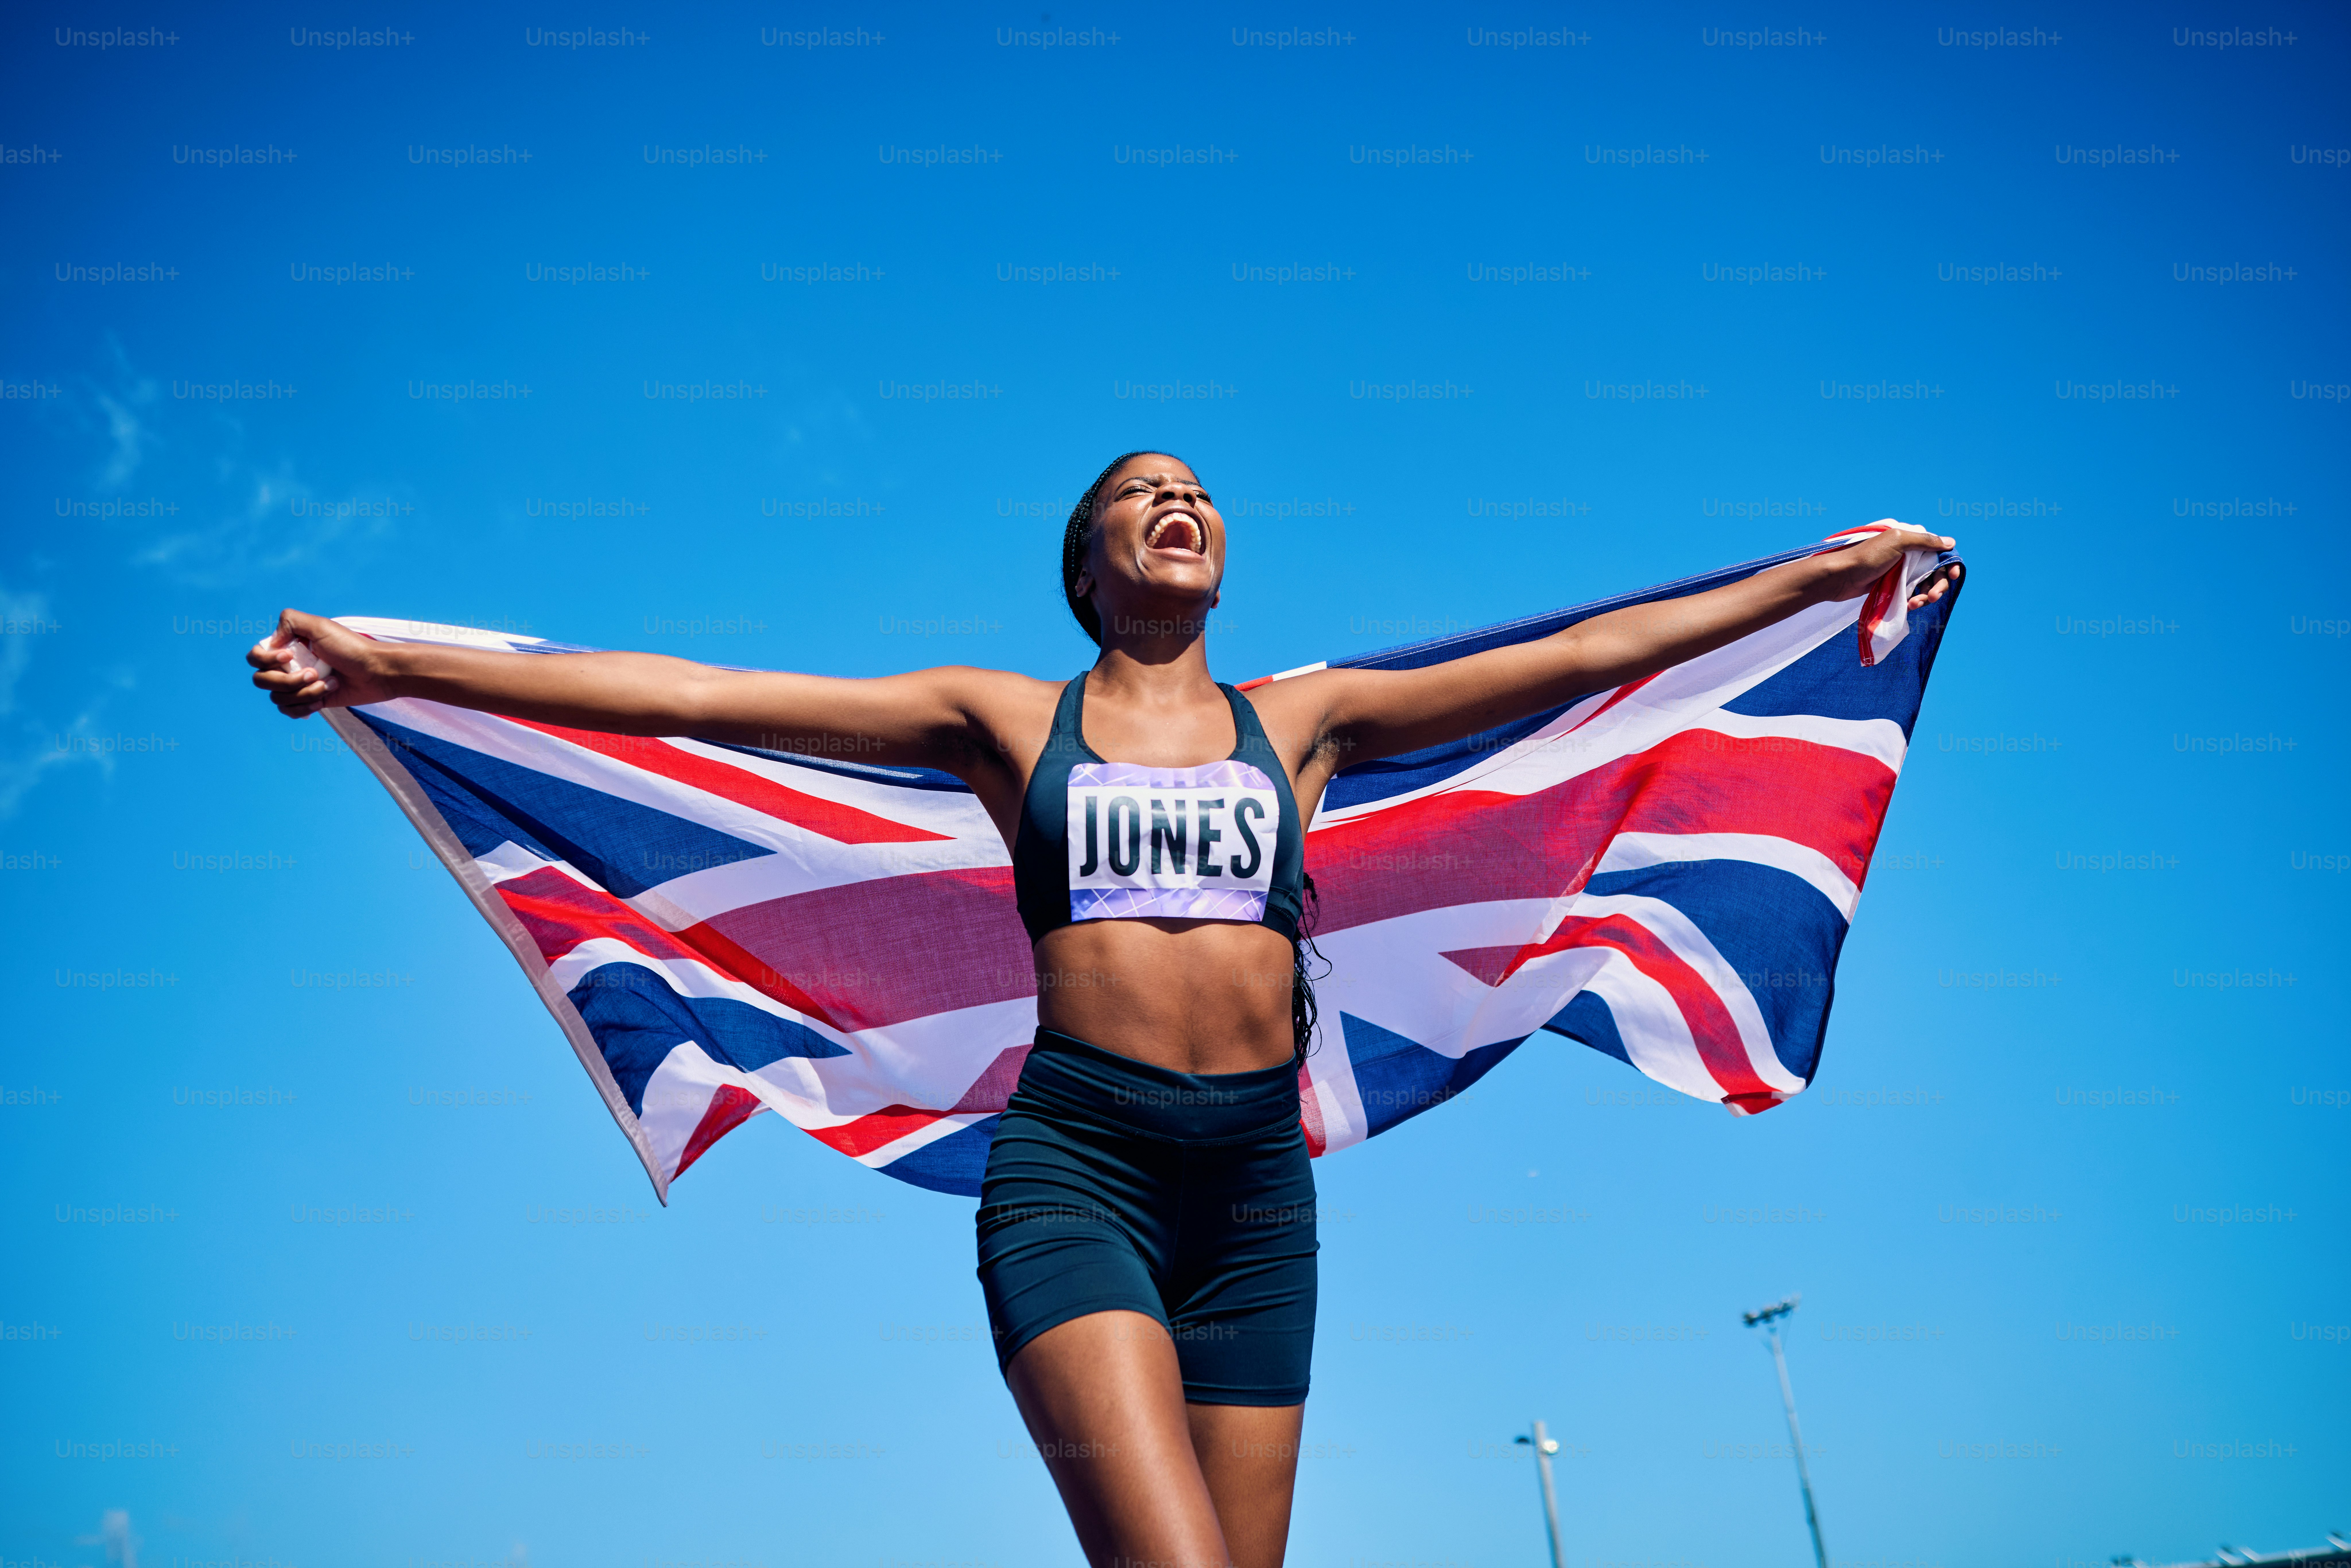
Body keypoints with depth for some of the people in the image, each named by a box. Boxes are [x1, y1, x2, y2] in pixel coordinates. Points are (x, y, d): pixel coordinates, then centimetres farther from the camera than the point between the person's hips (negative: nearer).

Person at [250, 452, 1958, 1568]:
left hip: (1257, 1178, 3)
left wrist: (1823, 573, 16)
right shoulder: (1006, 718, 8)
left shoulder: (1301, 719, 13)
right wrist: (393, 667, 1)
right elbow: (694, 693, 3)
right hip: (1077, 1161, -3)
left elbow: (1582, 656, 14)